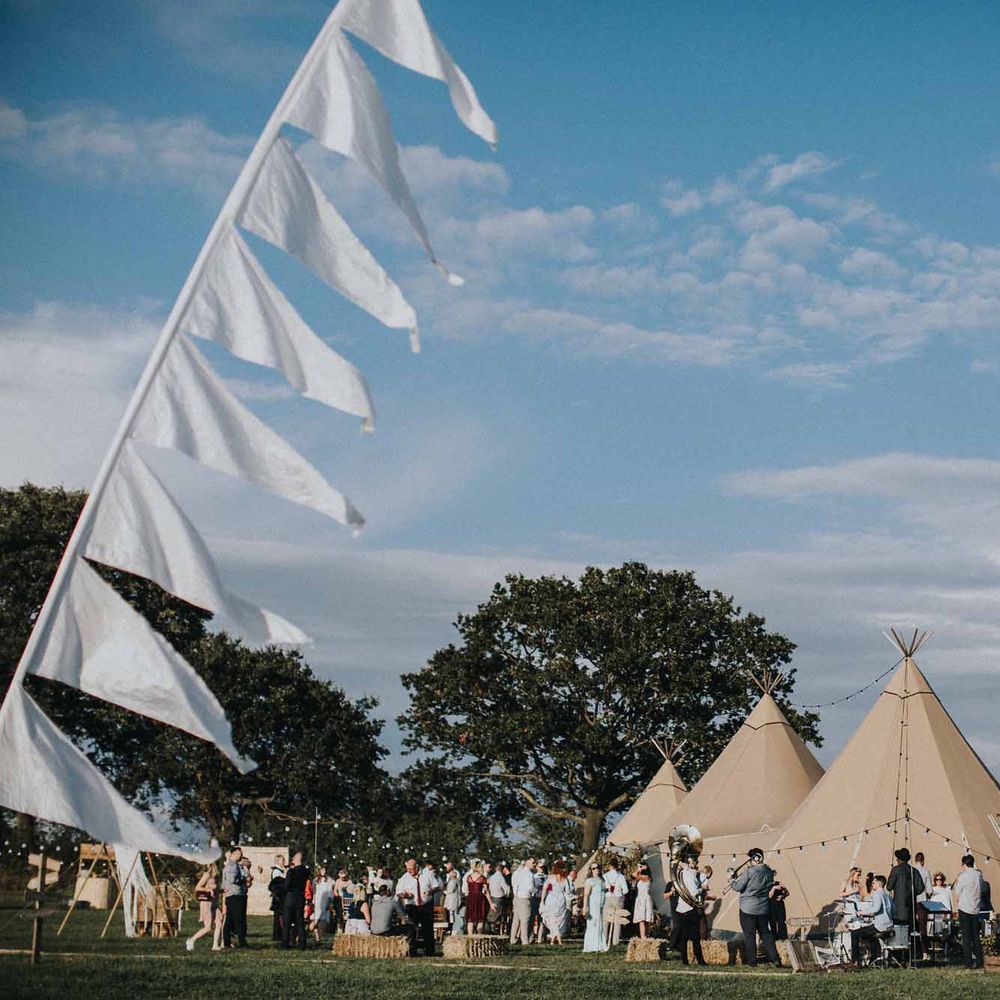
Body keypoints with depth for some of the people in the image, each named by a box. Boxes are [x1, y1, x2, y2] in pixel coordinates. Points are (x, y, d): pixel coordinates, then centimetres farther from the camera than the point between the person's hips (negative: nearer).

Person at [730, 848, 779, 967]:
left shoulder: (750, 872, -18)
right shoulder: (769, 872, 2)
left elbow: (738, 887, -15)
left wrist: (732, 880, 7)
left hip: (748, 909, -6)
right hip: (764, 908, 6)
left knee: (749, 935, 4)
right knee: (765, 934, 14)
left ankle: (751, 960, 8)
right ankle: (774, 958, 9)